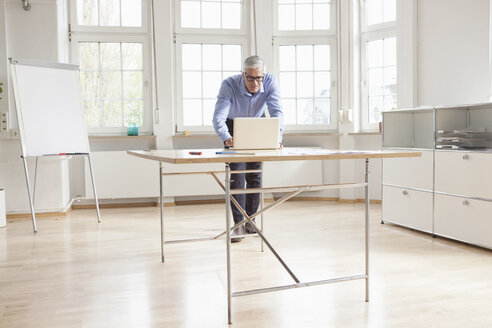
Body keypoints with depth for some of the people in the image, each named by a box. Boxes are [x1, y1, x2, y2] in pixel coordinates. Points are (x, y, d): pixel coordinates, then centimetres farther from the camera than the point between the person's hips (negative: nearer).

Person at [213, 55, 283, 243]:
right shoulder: (229, 85, -33)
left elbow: (276, 111, -34)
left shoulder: (270, 82, -27)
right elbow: (218, 117, -40)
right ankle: (239, 224, -7)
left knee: (255, 175, 0)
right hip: (234, 126, -2)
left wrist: (276, 137, -52)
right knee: (237, 175, -11)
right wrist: (226, 138, -60)